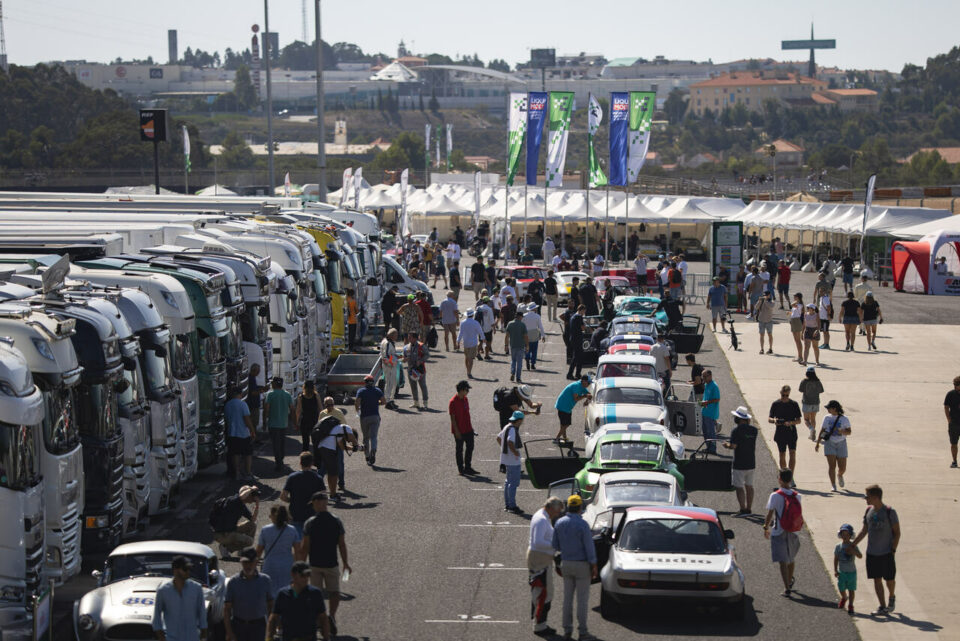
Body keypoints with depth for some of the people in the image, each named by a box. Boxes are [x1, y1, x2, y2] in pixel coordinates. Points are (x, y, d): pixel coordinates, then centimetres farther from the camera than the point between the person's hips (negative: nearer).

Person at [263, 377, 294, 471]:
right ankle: (280, 461, 29)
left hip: (273, 424, -5)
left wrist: (265, 421, -3)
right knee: (281, 444, 19)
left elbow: (266, 409, -13)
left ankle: (278, 463, -6)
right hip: (284, 424, 5)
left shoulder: (271, 394, -10)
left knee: (276, 445, -1)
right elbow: (292, 409, 6)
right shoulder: (288, 395, 4)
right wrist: (289, 420, 19)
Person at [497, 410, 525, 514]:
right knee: (513, 483, -7)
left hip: (506, 458, 10)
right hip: (513, 460, -10)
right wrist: (515, 452, -21)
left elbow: (498, 438, 24)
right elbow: (510, 442, -31)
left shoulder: (506, 427, 12)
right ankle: (512, 506, -6)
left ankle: (507, 504, 23)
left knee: (508, 482, 17)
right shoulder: (513, 429, -18)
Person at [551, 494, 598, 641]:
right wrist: (594, 567, -7)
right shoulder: (582, 524, -18)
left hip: (566, 563, 5)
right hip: (581, 565, -5)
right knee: (582, 599, 1)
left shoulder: (559, 523, -1)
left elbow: (555, 545, 7)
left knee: (567, 597, 13)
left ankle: (567, 629, 15)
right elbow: (589, 547, -15)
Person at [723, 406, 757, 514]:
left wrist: (727, 445, 1)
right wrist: (748, 424, 15)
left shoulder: (737, 430, -15)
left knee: (739, 487, -2)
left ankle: (743, 509, -5)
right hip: (751, 463, 7)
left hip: (739, 464, -7)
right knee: (749, 486, 14)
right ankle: (749, 509, 18)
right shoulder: (753, 430, 4)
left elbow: (733, 446, -21)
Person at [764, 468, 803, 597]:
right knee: (791, 558, 23)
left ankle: (787, 588, -13)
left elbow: (770, 514, -11)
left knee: (782, 561, -4)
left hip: (779, 532, -4)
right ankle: (790, 582, 42)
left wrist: (766, 527, 4)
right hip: (793, 533, 4)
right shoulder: (797, 496, -2)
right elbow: (799, 514, 6)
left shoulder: (775, 496, -13)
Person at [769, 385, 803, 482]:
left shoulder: (794, 404, -1)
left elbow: (798, 420, 0)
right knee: (782, 455, 7)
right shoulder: (775, 404, 0)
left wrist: (791, 423, -20)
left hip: (792, 433, -1)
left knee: (793, 454, -12)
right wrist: (774, 421, -20)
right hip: (780, 433, 1)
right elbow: (769, 419, 3)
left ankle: (791, 478, -12)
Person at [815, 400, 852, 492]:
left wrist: (843, 432, -19)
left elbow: (849, 432, 3)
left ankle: (839, 475, 38)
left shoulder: (844, 419, -1)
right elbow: (822, 431, 12)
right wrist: (817, 444, 9)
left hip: (841, 443, -1)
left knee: (842, 468, 2)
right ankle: (833, 486, -9)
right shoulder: (827, 418, 6)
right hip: (829, 443, 1)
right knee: (831, 465, -11)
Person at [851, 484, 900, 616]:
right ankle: (882, 607, 8)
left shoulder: (889, 512, -11)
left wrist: (893, 550, -12)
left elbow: (897, 532, -6)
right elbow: (864, 531, 15)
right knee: (877, 580, 3)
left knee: (889, 579, 5)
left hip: (886, 553, -5)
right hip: (872, 553, 5)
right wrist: (852, 545, 11)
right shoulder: (869, 511, 5)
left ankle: (892, 598, 34)